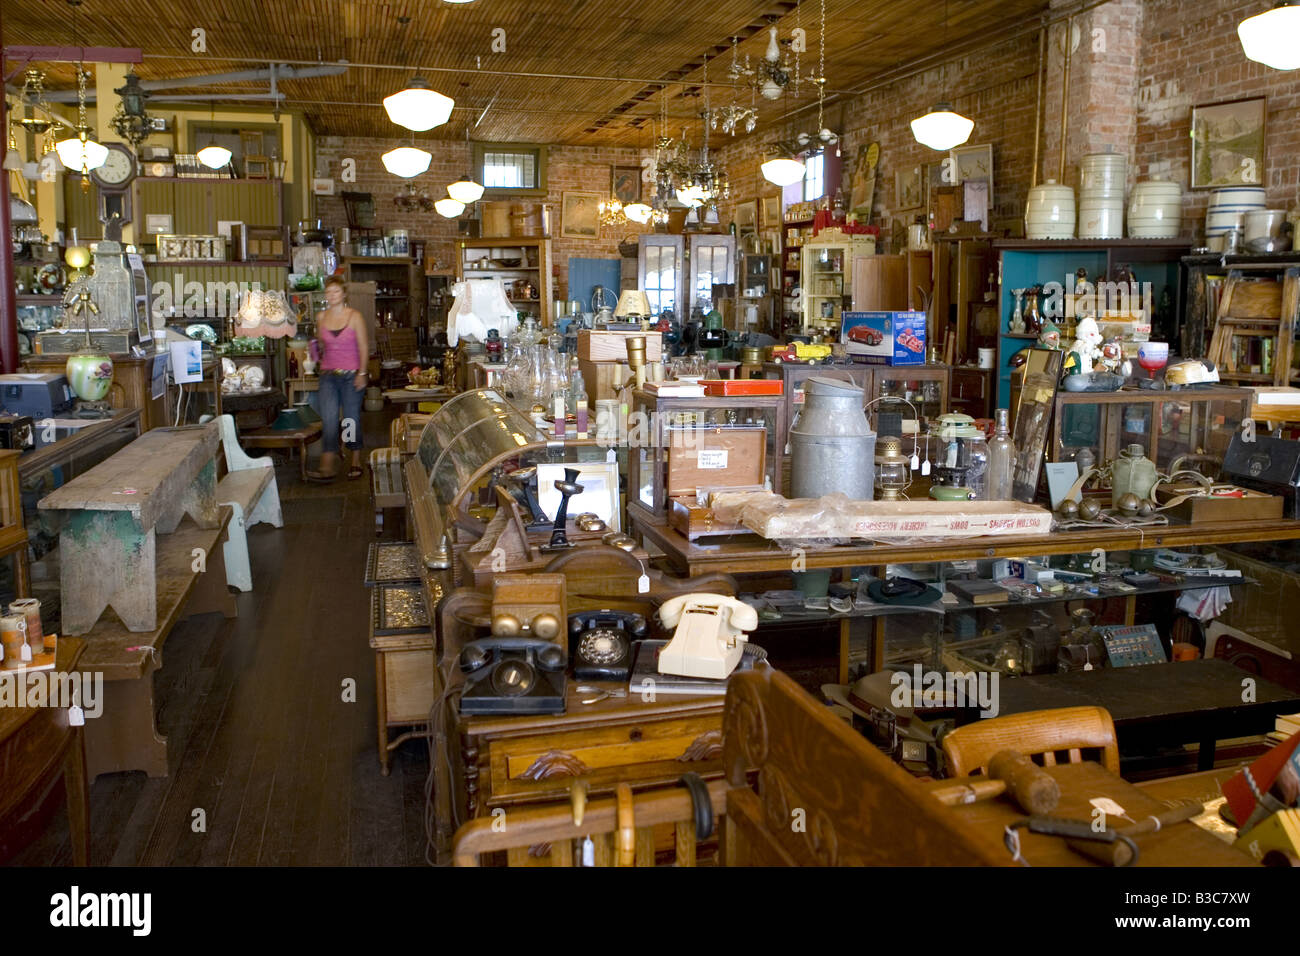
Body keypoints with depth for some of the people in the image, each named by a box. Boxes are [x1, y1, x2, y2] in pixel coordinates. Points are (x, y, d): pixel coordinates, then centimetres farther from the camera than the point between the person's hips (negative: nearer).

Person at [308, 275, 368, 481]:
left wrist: (362, 373, -9)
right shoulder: (321, 317, 7)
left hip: (351, 375, -3)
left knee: (352, 419, 4)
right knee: (328, 419, -7)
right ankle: (327, 467, -11)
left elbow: (364, 346, -5)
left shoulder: (354, 316, -3)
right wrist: (317, 345, 4)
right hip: (329, 375, 3)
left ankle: (356, 463, 17)